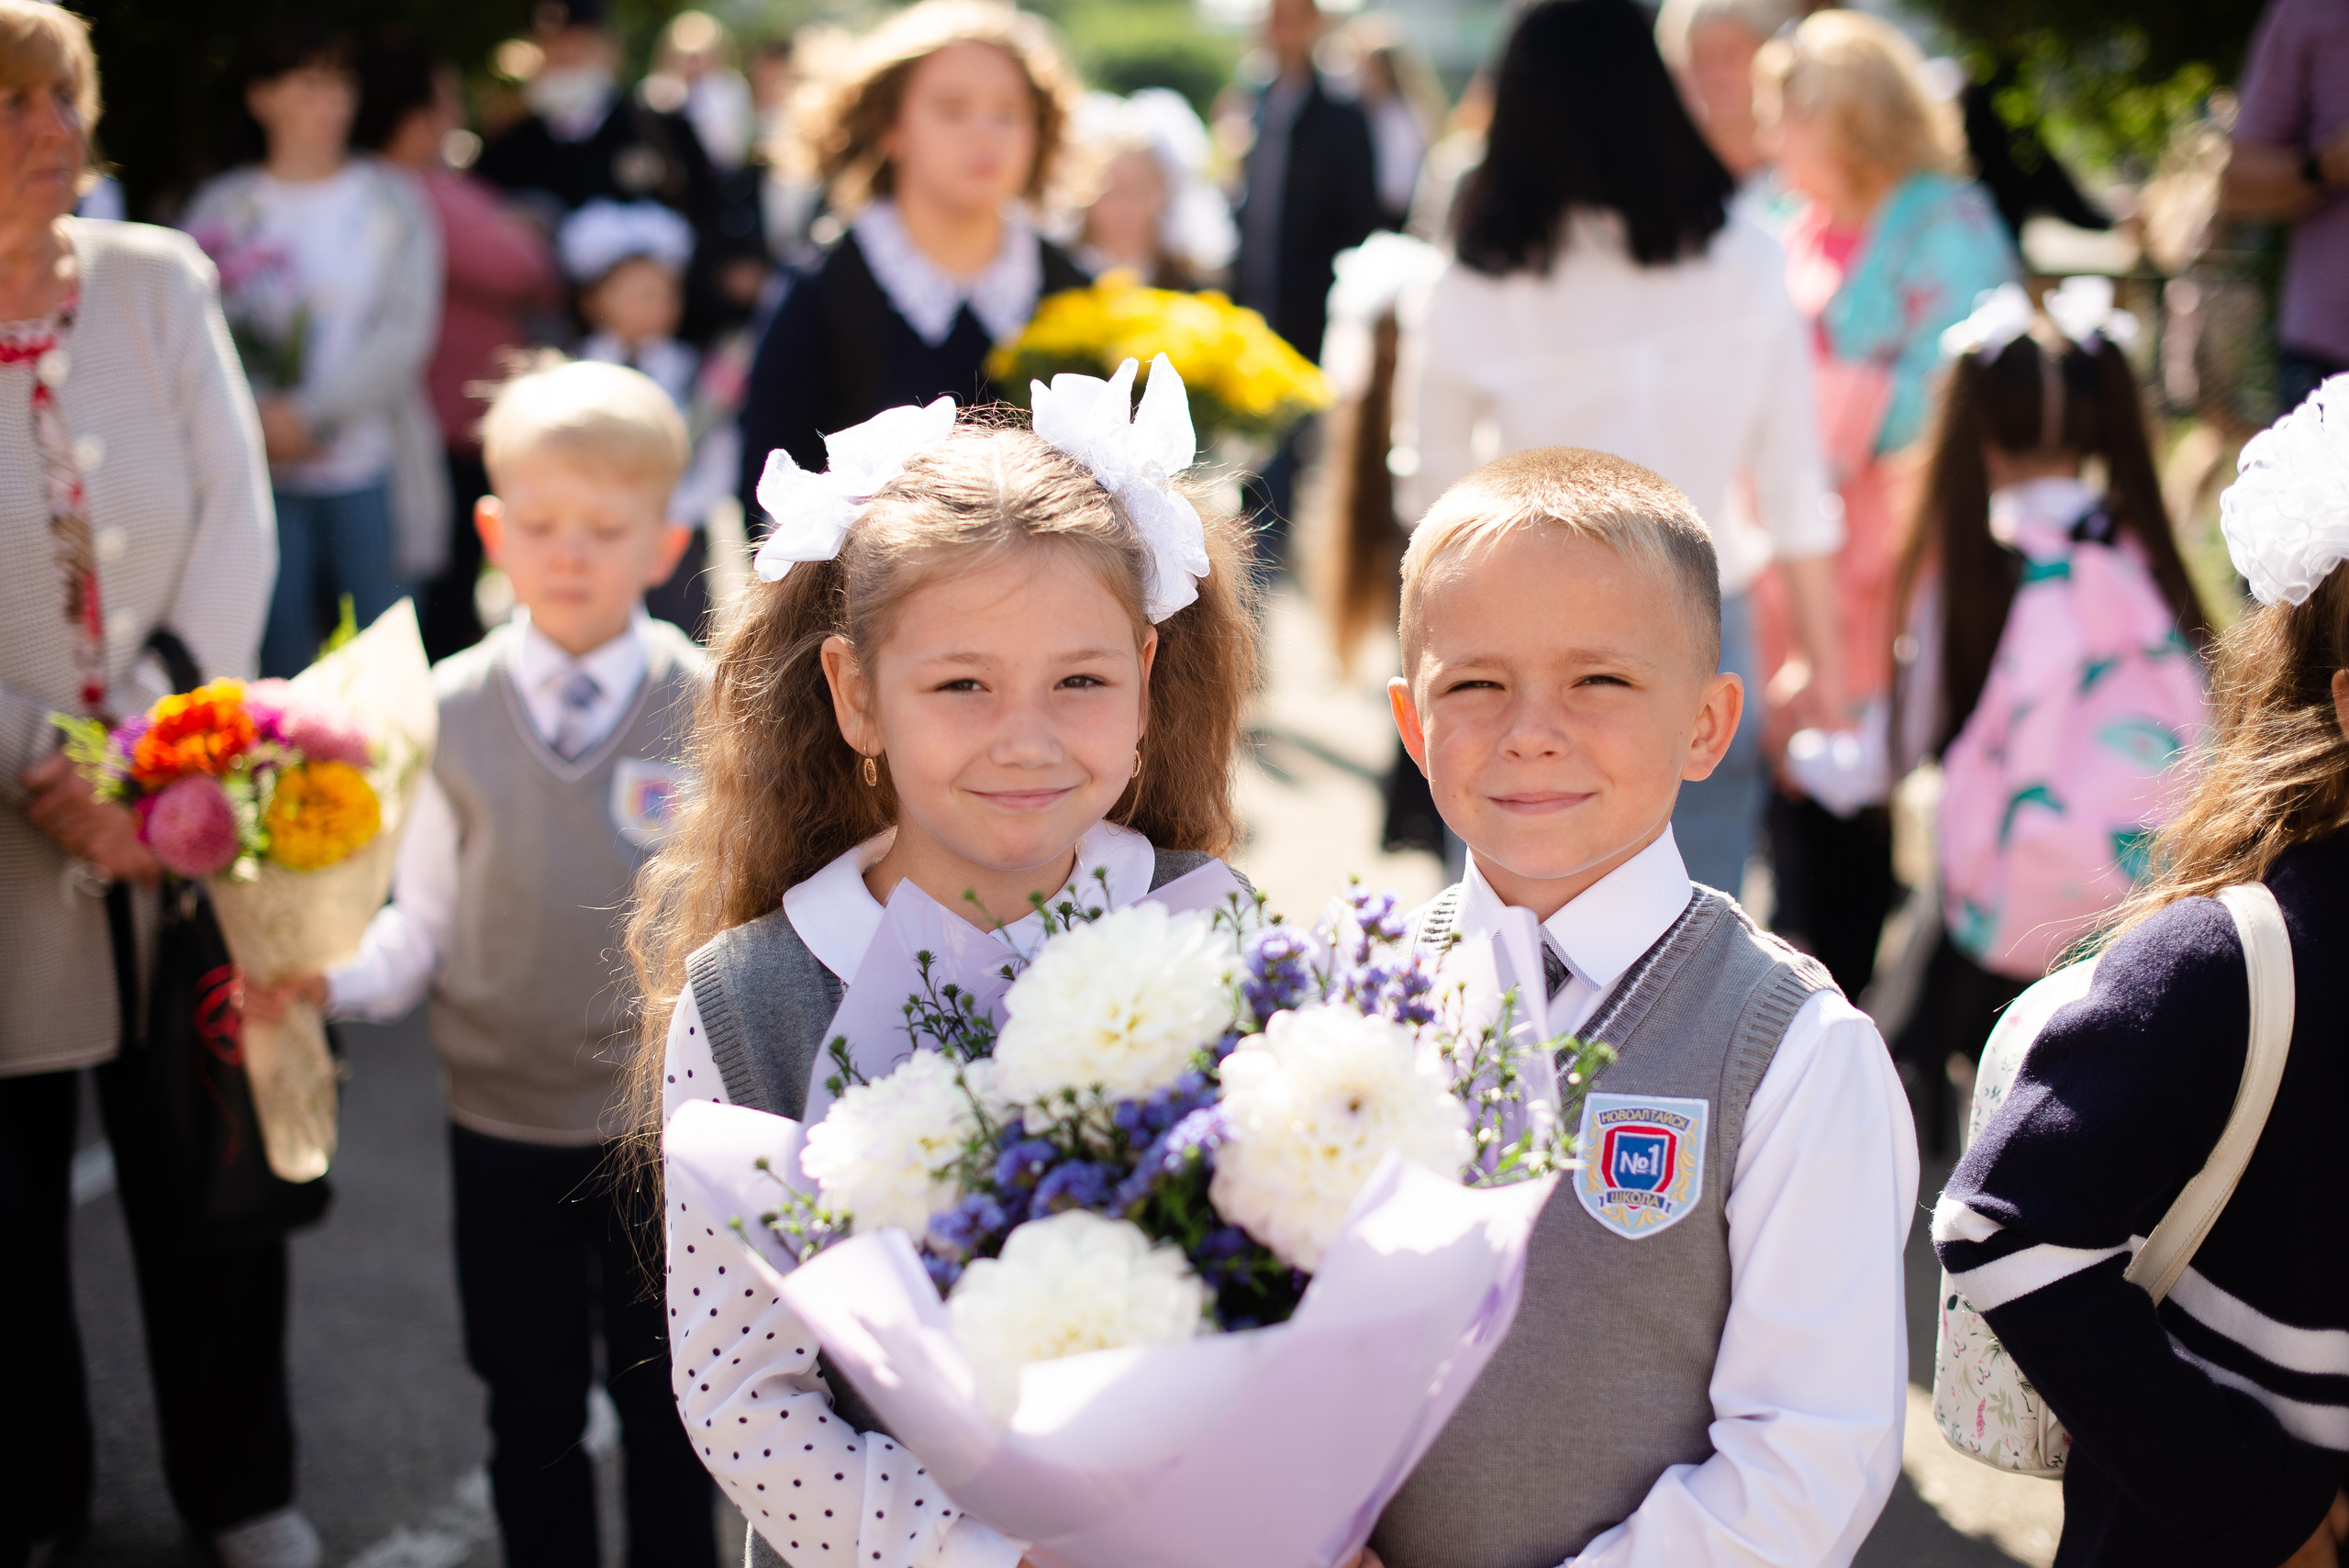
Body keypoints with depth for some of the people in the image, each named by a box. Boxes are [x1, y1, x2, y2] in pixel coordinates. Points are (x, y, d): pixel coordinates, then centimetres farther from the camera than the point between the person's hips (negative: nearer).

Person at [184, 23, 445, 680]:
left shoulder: (391, 201, 6)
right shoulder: (222, 210, 6)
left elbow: (408, 332, -4)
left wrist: (310, 415, -12)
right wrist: (257, 419, -15)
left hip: (371, 472, 0)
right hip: (265, 476, 0)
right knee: (281, 657, -1)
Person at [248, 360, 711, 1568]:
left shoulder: (704, 709, -7)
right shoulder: (454, 710, -3)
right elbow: (424, 924, 1)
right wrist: (331, 979, -17)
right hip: (503, 1118, 1)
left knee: (663, 1403, 12)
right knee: (532, 1413, 14)